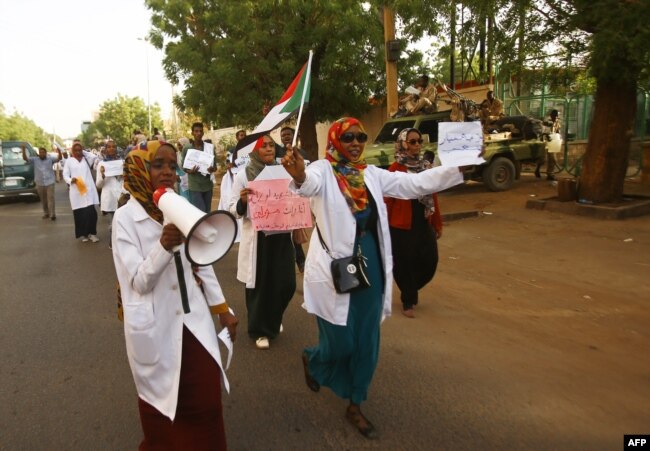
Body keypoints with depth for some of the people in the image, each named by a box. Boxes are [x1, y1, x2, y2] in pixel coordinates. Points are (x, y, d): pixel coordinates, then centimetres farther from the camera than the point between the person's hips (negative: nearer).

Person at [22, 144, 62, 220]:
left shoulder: (50, 159, 0)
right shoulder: (34, 160, 4)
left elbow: (59, 158, -11)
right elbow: (25, 158, -5)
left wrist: (59, 152, -32)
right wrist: (23, 149, -20)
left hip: (50, 182, -3)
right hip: (40, 183, 3)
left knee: (50, 198, -7)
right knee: (43, 200, 12)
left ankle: (52, 214, -8)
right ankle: (46, 213, 23)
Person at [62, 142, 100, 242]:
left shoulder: (87, 159, 13)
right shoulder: (69, 161, 9)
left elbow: (94, 157, -9)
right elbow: (65, 175, 6)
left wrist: (84, 152, 5)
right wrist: (71, 180, -15)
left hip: (88, 189, 0)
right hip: (76, 190, 0)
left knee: (91, 212, -8)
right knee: (79, 213, 3)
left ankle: (92, 233, 3)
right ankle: (83, 234, 16)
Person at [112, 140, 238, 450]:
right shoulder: (125, 218, -12)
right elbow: (140, 282, -17)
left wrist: (222, 309, 12)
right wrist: (164, 246, -34)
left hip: (194, 321, 4)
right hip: (154, 328, -3)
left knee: (206, 401, 11)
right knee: (161, 402, 15)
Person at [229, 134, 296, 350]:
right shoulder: (243, 175, -4)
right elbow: (234, 211, -4)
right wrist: (242, 201, -25)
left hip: (281, 235, 3)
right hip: (257, 237, -3)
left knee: (286, 283, 8)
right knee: (259, 284, 6)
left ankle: (273, 321, 38)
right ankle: (260, 330, 27)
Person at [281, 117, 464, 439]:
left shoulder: (372, 174, 7)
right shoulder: (322, 170, -9)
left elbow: (416, 183, 4)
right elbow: (310, 184, -32)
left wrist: (461, 166, -2)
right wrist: (298, 176, -55)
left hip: (370, 265, 5)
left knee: (366, 343, 12)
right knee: (341, 343, 4)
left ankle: (355, 406, 33)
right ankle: (311, 359, 41)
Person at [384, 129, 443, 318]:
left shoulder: (426, 166, 9)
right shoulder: (395, 169, -9)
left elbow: (433, 196, 12)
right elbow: (388, 199, -9)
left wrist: (437, 223, 12)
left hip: (424, 223, 6)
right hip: (402, 225, -6)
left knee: (430, 261, 8)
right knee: (405, 264, 4)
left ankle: (411, 290, 36)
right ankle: (407, 302, 23)